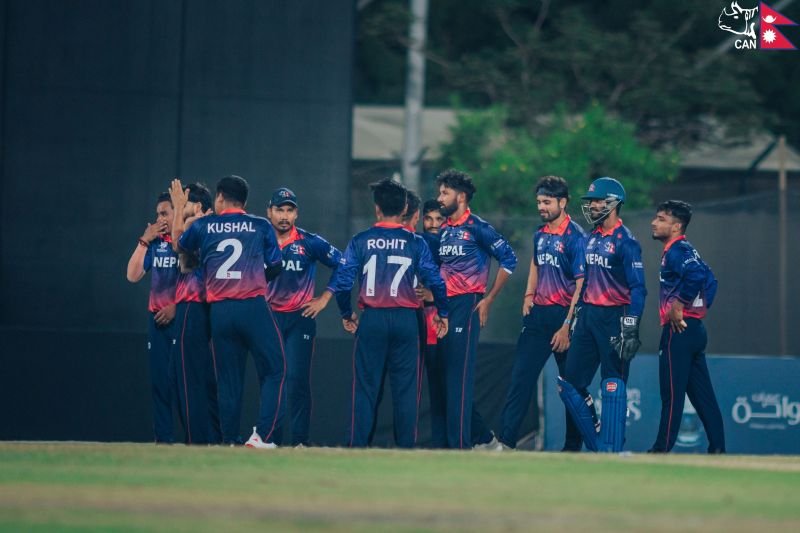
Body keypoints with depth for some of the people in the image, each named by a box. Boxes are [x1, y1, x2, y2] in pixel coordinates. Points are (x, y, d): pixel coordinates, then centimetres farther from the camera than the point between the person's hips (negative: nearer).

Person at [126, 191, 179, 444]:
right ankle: (163, 437, 5)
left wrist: (176, 307, -14)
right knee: (159, 379, 3)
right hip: (157, 318, 6)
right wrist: (144, 241, 5)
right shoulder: (156, 243, 14)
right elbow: (133, 275, 9)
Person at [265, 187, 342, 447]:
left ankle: (300, 440, -8)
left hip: (300, 319, -2)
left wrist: (324, 298, 0)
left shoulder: (309, 243, -2)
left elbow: (342, 264, 3)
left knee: (297, 379, -9)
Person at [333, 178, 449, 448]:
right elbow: (435, 281, -5)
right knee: (405, 386, 6)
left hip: (372, 319, 0)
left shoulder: (360, 241, 0)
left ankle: (357, 445, 2)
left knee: (365, 385, 4)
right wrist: (442, 313, 10)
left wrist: (346, 314, 12)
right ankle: (406, 445, 5)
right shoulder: (415, 243, 0)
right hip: (405, 319, 0)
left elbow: (343, 281, -4)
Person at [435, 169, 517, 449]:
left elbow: (508, 260, -7)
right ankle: (485, 436, 17)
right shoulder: (443, 230, 15)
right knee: (441, 376, 7)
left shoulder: (477, 227, -7)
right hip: (443, 305, 8)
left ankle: (460, 444, -10)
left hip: (467, 304, -8)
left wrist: (488, 300, -7)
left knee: (459, 375, -10)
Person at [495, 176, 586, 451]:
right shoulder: (540, 234, 10)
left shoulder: (575, 237, -12)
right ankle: (506, 441, -3)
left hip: (563, 314, -7)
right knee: (521, 376, 0)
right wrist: (528, 296, 13)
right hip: (538, 313, 7)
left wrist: (567, 327, -19)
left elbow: (581, 286, -15)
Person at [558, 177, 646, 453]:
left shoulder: (625, 242, -12)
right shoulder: (591, 238, 13)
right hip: (587, 315, 9)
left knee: (612, 386, -5)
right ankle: (595, 444, 16)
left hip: (613, 317, -9)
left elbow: (637, 288, -16)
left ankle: (611, 450, -2)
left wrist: (630, 331, -21)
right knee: (570, 383, 8)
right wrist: (577, 317, 17)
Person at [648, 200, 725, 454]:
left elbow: (696, 275, -29)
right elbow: (709, 280, 25)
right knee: (702, 393, 8)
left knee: (672, 393, -7)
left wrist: (678, 306, -22)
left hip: (679, 329, -10)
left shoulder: (677, 250, -11)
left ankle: (662, 449, -6)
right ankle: (717, 449, 7)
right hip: (695, 328, 10)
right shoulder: (687, 250, 18)